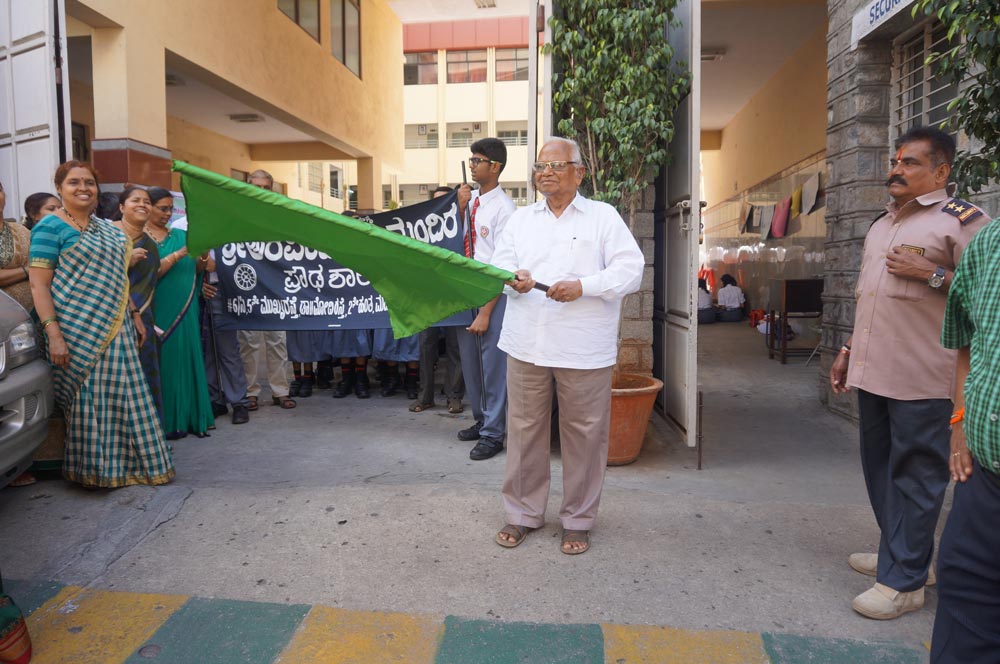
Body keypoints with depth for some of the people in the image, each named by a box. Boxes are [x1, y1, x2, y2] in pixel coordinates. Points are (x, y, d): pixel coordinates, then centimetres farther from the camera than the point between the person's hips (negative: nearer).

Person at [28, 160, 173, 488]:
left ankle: (121, 463, 21)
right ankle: (96, 469, 13)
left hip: (116, 327, 7)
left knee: (124, 395, 8)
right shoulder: (50, 227, -6)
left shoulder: (106, 227, 16)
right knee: (89, 396, 0)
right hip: (78, 331, -6)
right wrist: (53, 333, -19)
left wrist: (135, 315, 17)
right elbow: (39, 284, -11)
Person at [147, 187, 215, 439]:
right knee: (164, 364, 0)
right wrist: (177, 255, -19)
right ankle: (167, 422, 8)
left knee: (188, 361, 6)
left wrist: (203, 256, -6)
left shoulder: (179, 235, 13)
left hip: (185, 310, 5)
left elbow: (195, 270, 14)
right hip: (159, 312, -5)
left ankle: (190, 418, 13)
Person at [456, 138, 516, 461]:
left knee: (492, 365, 2)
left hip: (493, 294, -7)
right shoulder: (471, 199, 7)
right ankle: (481, 420, 36)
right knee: (470, 362, 17)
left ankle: (493, 434, 18)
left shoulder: (503, 208, -15)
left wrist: (486, 313, -18)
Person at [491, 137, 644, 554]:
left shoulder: (604, 217, 4)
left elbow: (631, 270, -5)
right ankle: (523, 513, 25)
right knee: (524, 429, 8)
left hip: (584, 349, -3)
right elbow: (499, 264, 8)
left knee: (584, 434, 5)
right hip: (527, 346, 3)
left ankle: (578, 520, 22)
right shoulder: (520, 219, 15)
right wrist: (514, 279, -15)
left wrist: (582, 286, -19)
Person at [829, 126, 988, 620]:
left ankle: (903, 580, 11)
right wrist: (848, 350, 21)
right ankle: (899, 553, 32)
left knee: (914, 478, 1)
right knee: (880, 468, 16)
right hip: (872, 371, 8)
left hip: (921, 378, -8)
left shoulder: (961, 220, -6)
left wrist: (932, 274, -19)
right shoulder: (881, 224, 18)